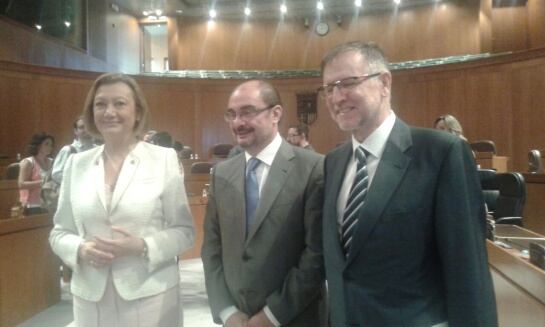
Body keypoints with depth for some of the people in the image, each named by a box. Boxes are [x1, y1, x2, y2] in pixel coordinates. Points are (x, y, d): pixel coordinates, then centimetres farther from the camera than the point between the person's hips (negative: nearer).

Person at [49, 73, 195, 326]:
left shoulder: (164, 158, -5)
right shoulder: (77, 163, 4)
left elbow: (184, 231, -3)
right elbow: (59, 232, 9)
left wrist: (143, 247, -18)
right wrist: (80, 250, -11)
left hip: (150, 294, -2)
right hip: (91, 297, 3)